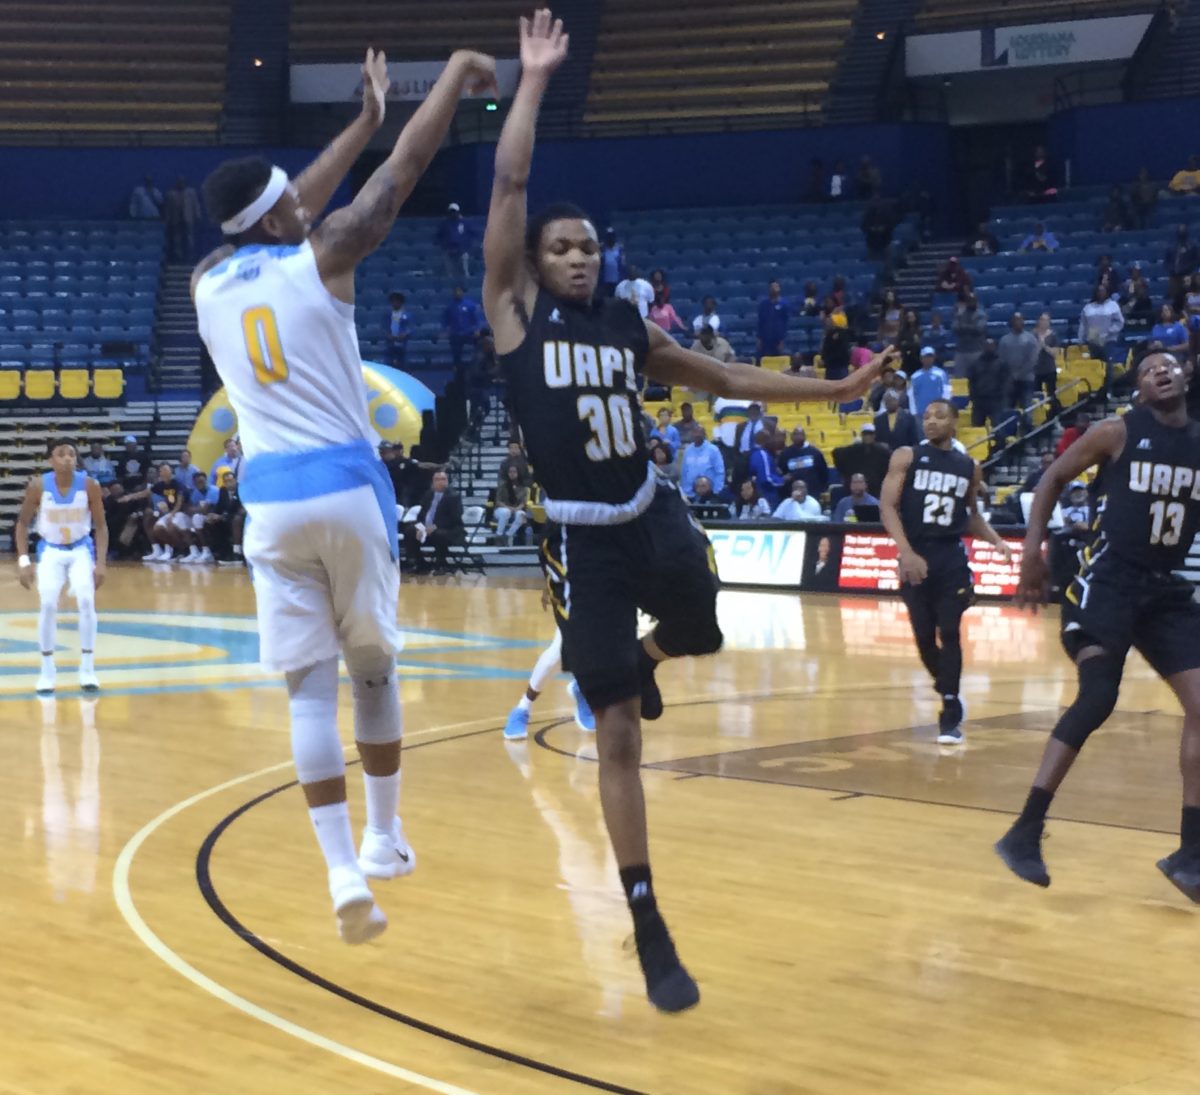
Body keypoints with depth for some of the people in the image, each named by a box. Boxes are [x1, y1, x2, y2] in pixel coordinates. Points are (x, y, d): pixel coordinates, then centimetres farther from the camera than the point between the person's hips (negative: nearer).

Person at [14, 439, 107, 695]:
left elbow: (101, 525, -7)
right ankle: (47, 671, 1)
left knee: (86, 602, -16)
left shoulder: (90, 485, -18)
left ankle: (87, 670, -5)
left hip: (81, 549, 0)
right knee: (47, 605, -13)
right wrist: (23, 560, -13)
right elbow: (22, 523, -5)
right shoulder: (38, 486, -18)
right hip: (50, 550, 0)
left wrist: (101, 563, -14)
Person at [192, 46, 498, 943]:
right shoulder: (322, 259, -5)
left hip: (271, 499, 2)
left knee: (309, 689, 1)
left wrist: (362, 121, 32)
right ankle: (385, 838, 26)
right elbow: (405, 170, 1)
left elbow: (291, 216, 24)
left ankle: (345, 873, -9)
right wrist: (457, 74, 14)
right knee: (373, 669, 16)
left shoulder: (206, 282, 8)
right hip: (346, 486, -2)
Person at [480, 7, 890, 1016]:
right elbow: (508, 182, -11)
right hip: (580, 540, -4)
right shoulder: (517, 312, -3)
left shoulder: (631, 327, 9)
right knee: (617, 735, -2)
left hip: (652, 516, 5)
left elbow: (726, 379, 19)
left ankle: (641, 659, 45)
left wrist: (836, 390, 18)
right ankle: (649, 927, 8)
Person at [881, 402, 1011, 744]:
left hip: (952, 557, 1)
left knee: (949, 633, -8)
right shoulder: (906, 457, 0)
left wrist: (996, 541, 5)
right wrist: (906, 551, -19)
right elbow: (888, 507, -7)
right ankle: (949, 694, 29)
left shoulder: (969, 467, 8)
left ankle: (950, 716, -4)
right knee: (924, 636, 5)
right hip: (916, 557, -1)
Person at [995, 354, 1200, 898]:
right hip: (1108, 581, -5)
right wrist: (1032, 550, -4)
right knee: (1097, 697, -21)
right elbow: (1053, 478, 4)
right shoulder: (1117, 433, -5)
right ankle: (1025, 832, -15)